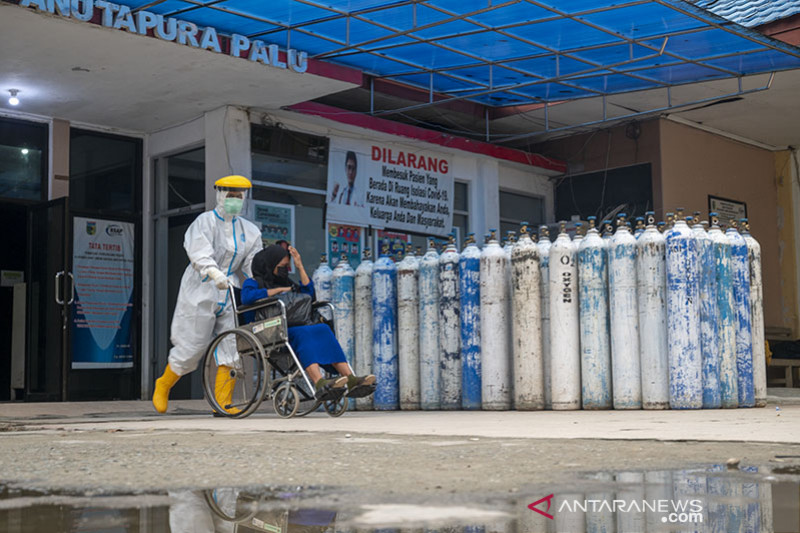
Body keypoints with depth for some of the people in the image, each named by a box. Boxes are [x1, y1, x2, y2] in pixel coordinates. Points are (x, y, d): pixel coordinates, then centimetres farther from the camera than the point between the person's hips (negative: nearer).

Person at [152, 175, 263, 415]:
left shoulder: (250, 231, 12)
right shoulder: (205, 222, -5)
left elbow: (253, 265, 8)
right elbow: (200, 254, -22)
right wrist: (216, 274, -39)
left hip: (230, 294, 5)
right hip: (202, 292, -5)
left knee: (232, 347, -4)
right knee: (191, 348, -1)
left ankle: (223, 401, 1)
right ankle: (163, 385, 22)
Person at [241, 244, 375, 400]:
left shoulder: (284, 281, 29)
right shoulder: (254, 282, 9)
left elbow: (308, 292, 20)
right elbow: (247, 297, -15)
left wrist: (300, 267, 14)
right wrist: (279, 290, -7)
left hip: (290, 328, 6)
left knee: (323, 329, -23)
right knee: (301, 333, -36)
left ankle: (351, 380, -38)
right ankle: (320, 384, -56)